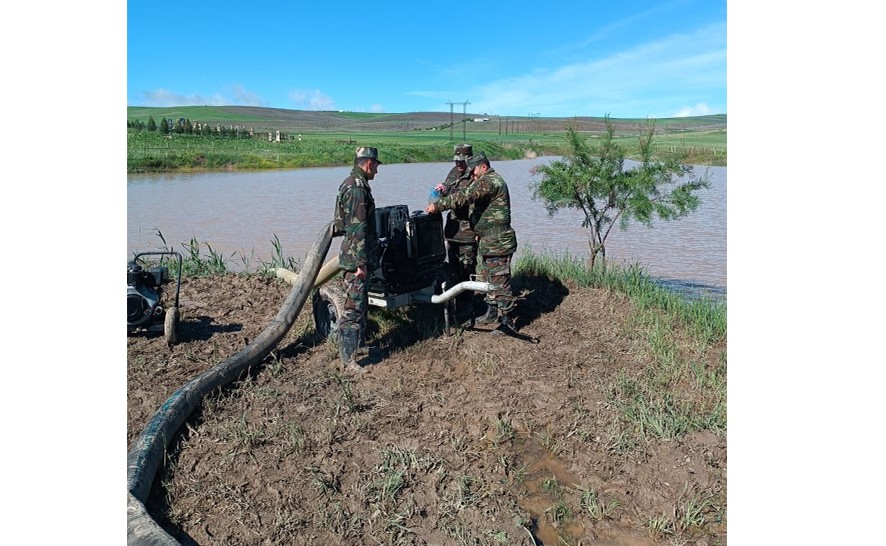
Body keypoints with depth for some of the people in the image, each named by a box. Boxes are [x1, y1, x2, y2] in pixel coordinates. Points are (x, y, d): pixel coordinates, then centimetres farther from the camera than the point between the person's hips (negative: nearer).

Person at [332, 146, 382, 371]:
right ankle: (348, 359, -1)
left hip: (354, 255, 11)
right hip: (356, 257, -11)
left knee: (360, 302, 20)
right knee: (353, 307, -7)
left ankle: (358, 343, 34)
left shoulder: (352, 183, 16)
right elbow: (357, 228, -23)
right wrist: (361, 262, -22)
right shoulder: (358, 188, -17)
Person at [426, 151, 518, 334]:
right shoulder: (489, 181, 18)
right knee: (487, 278, 18)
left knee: (500, 281, -5)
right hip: (487, 241, 11)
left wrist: (437, 206, -23)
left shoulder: (490, 181, -17)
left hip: (497, 243, -11)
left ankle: (507, 321, 2)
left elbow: (464, 196, -27)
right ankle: (492, 312, 31)